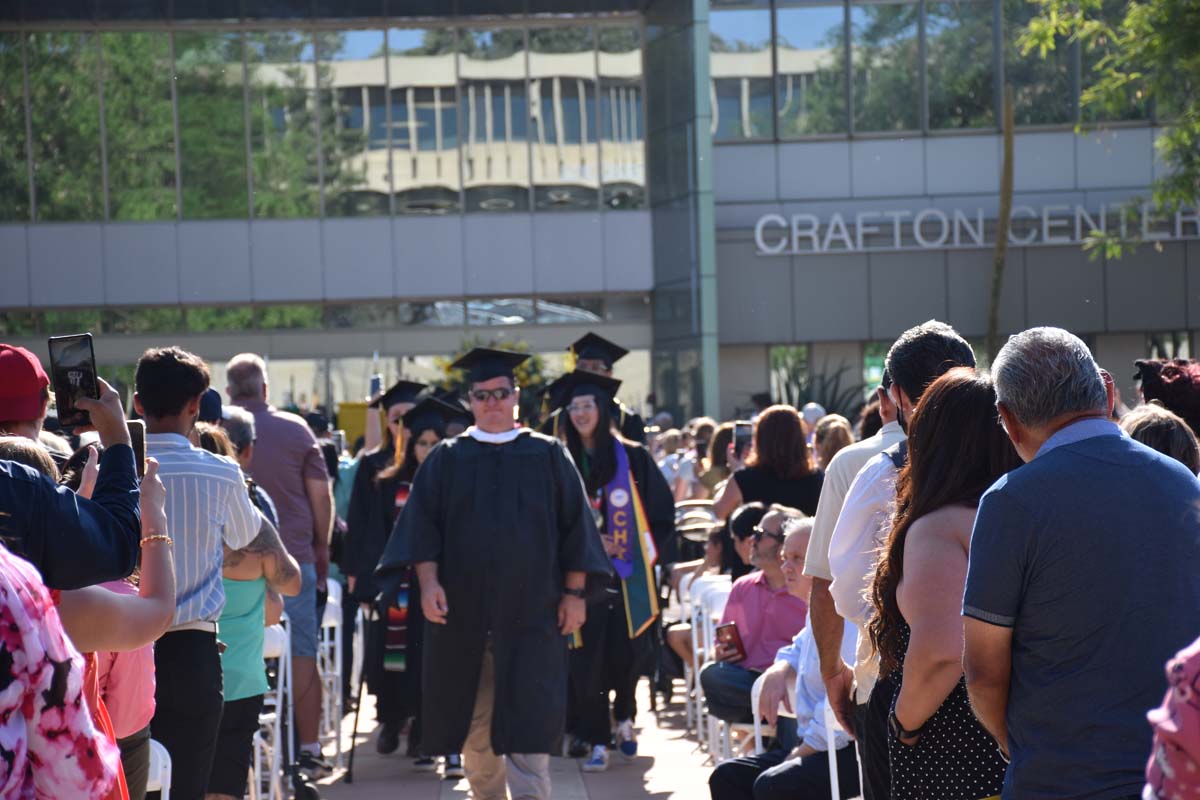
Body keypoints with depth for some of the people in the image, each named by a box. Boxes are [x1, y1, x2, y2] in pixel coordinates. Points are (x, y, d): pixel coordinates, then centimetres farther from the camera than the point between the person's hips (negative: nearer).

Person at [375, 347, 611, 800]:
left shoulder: (547, 456, 6)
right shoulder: (447, 459, 8)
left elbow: (574, 525, 5)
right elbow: (422, 524, 2)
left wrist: (574, 592, -2)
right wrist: (428, 581, -11)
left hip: (530, 610, -2)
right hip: (463, 611, 2)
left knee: (527, 721, -8)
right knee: (473, 717, 9)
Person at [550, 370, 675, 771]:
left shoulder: (632, 458, 1)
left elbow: (661, 512, 4)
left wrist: (649, 551, -3)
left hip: (627, 575, -1)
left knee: (627, 652, -3)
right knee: (587, 660, -2)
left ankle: (624, 717, 25)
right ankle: (597, 741, 6)